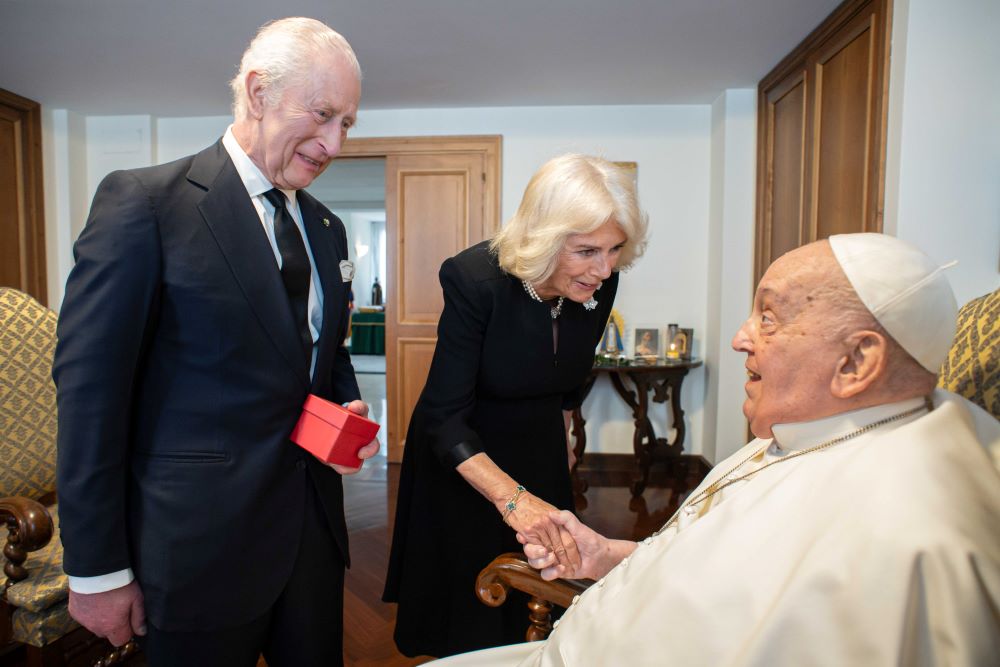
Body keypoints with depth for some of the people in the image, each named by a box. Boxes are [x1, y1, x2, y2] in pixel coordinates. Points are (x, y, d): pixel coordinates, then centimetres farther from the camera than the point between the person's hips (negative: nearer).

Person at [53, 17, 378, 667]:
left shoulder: (326, 228, 8)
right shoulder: (142, 202, -12)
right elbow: (91, 388, -13)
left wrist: (348, 408, -3)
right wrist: (97, 569, -10)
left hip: (312, 525, 6)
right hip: (201, 541, -5)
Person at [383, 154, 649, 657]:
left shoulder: (600, 282, -15)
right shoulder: (476, 279, -31)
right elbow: (445, 416, -30)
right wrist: (510, 496, -42)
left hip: (541, 452, 4)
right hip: (461, 459, -4)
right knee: (470, 619, 14)